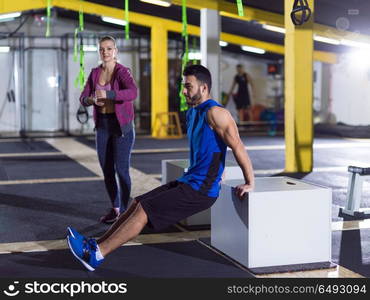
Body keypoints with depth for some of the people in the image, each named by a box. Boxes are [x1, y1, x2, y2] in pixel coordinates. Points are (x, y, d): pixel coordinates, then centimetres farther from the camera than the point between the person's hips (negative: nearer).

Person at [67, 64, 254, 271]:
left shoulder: (215, 113, -16)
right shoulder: (192, 113, 15)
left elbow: (238, 146, -17)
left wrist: (250, 183, -13)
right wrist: (217, 172, 21)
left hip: (201, 190, -9)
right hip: (189, 181, 9)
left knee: (144, 209, -15)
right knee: (138, 203, 3)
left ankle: (97, 255, -14)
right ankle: (98, 244, 5)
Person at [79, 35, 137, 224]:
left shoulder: (123, 72, -13)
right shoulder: (95, 73, 7)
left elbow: (132, 93, -33)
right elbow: (84, 99, 2)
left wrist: (107, 94, -43)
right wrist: (92, 99, -22)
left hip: (122, 126, -6)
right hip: (103, 126, 6)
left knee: (121, 169, -8)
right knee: (107, 170, 9)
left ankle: (124, 211, 6)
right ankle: (115, 209, 24)